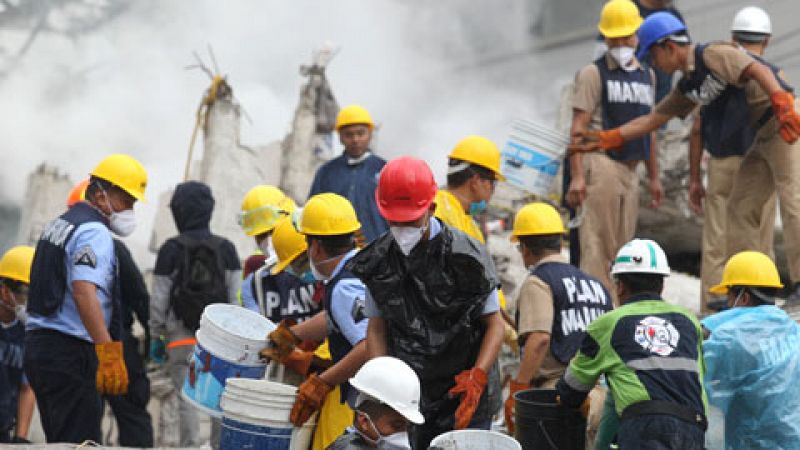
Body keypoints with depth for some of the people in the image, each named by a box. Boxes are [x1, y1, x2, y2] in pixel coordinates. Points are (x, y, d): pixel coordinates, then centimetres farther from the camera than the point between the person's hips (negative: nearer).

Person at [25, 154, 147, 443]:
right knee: (81, 443, -12)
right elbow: (84, 291, -26)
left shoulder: (60, 224, 20)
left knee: (59, 442, 12)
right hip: (70, 351, -10)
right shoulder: (95, 233, -12)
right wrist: (109, 351, -34)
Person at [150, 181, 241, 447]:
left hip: (182, 338, -2)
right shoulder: (225, 249, 2)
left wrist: (156, 336, 8)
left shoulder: (171, 250, -4)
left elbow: (159, 299, -2)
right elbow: (236, 297, 2)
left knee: (187, 400, -1)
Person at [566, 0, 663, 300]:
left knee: (623, 245, 9)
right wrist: (577, 175, -17)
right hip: (601, 162, -7)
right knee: (598, 243, -11)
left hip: (630, 168, 7)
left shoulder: (645, 75, 18)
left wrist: (654, 177, 23)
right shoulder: (594, 73, -2)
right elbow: (579, 126, -8)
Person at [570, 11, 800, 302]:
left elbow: (759, 71, -23)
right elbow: (652, 120, 24)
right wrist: (604, 139, 20)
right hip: (763, 133, 10)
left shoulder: (713, 55, -10)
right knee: (740, 209, 10)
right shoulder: (688, 87, 18)